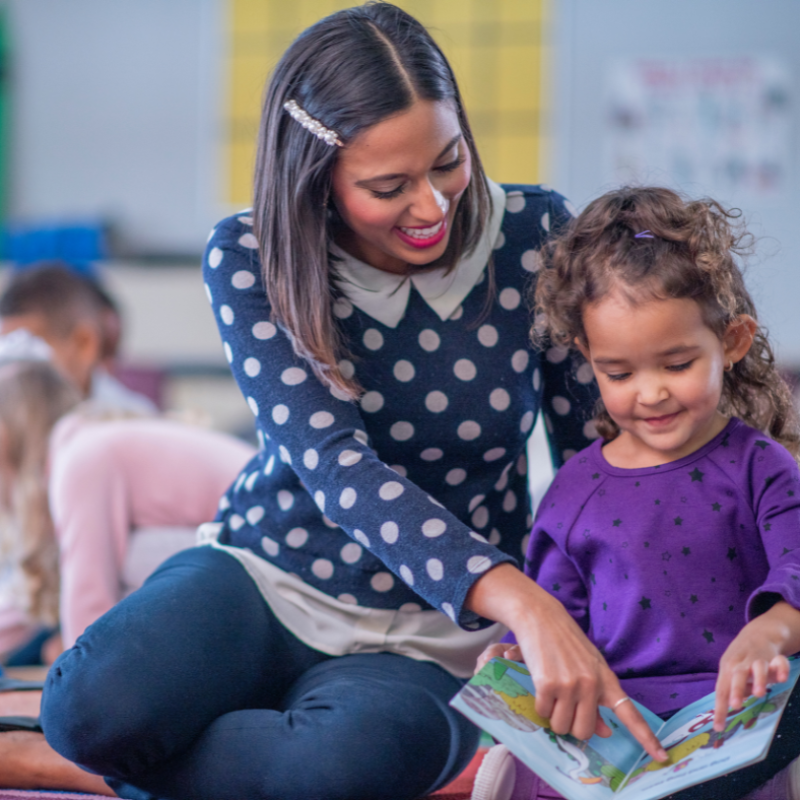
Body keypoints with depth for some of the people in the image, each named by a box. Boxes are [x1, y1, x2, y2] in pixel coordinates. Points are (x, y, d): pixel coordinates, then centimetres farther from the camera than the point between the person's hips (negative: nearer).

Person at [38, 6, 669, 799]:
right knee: (95, 707, -35)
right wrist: (522, 602, -40)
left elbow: (597, 449, 1)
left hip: (430, 638, 0)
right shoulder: (249, 260, -12)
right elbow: (334, 463, -25)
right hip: (266, 579, 0)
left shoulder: (532, 234, -9)